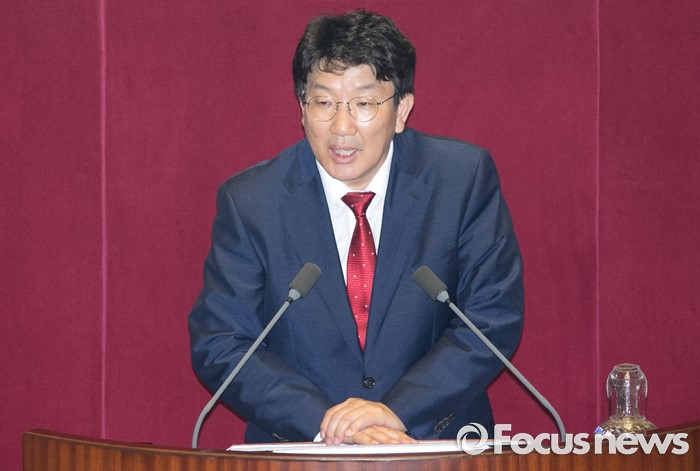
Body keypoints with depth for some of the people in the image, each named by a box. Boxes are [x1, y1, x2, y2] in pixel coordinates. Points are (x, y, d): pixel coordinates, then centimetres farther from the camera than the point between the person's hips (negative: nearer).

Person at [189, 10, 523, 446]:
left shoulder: (465, 177, -2)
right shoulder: (248, 201, -2)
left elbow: (496, 317, -3)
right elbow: (217, 345, -4)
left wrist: (398, 410, -16)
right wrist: (325, 422, -17)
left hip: (437, 442, 1)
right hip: (300, 451, 0)